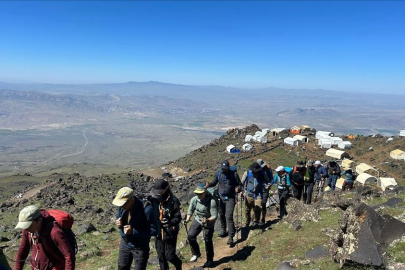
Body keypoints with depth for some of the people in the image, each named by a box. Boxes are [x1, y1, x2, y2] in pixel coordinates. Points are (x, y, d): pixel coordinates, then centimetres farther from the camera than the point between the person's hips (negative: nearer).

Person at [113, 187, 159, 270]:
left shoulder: (146, 210, -30)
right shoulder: (122, 207, -11)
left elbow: (154, 230, -24)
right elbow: (118, 217, 10)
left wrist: (133, 231, -30)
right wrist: (118, 223, -16)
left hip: (140, 247, -5)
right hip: (125, 244, 6)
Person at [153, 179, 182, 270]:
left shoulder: (173, 201, -15)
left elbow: (178, 218, -15)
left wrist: (169, 222, -32)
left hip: (170, 233, -4)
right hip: (158, 233, 4)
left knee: (169, 255, 4)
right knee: (161, 256, 14)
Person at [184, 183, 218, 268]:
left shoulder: (212, 201, -29)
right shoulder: (194, 199, -16)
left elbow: (215, 216, -25)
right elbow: (190, 211, -2)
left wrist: (207, 220, -42)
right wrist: (188, 219, -17)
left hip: (208, 223, -3)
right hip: (197, 220, 4)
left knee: (208, 241, 6)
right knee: (190, 236, -11)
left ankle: (210, 260, 31)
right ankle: (196, 254, 14)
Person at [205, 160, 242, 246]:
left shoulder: (234, 174, -8)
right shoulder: (219, 174, -1)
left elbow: (239, 184, -1)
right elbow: (214, 182, 9)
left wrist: (238, 188, -23)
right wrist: (209, 185, -13)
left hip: (230, 198, -4)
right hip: (220, 197, 4)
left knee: (229, 217, -12)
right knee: (221, 215, 15)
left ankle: (231, 237, -7)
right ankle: (223, 231, 37)